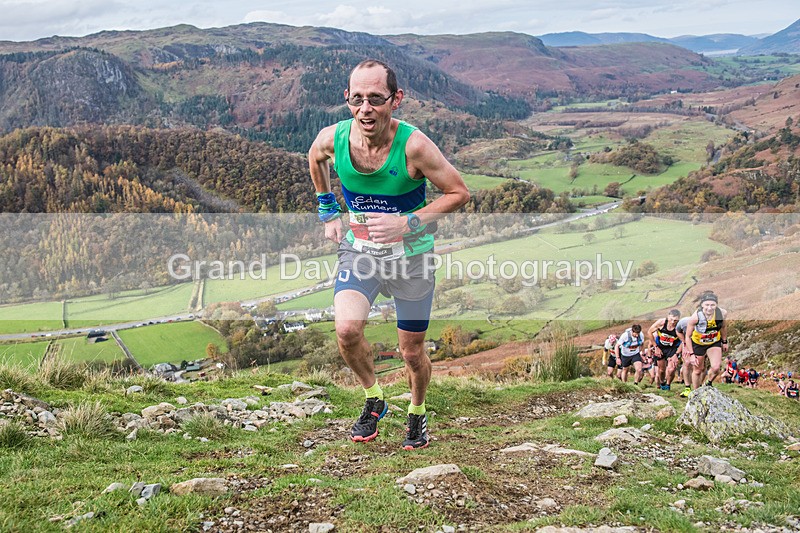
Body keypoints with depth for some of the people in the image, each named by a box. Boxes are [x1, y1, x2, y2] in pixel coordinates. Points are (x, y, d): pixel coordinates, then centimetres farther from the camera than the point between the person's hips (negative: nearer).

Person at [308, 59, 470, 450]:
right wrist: (328, 211, 9)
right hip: (358, 249, 2)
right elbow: (315, 158, 10)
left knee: (412, 352, 9)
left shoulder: (414, 145, -26)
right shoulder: (332, 138, -16)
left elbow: (459, 193, -15)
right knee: (347, 329, -22)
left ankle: (417, 413, 41)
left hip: (411, 254, -2)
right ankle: (373, 399, 8)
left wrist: (408, 223, -24)